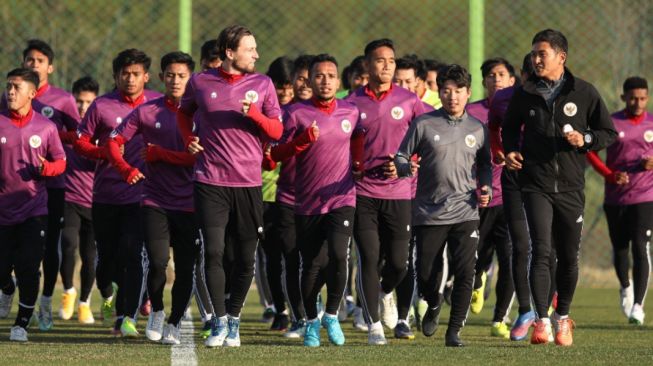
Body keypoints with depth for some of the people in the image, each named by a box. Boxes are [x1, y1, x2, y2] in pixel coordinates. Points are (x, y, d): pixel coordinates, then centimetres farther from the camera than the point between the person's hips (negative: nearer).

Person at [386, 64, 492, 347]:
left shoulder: (477, 129, 9)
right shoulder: (423, 124, 1)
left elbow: (485, 164, 22)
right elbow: (402, 157, 4)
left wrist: (486, 188, 5)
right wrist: (402, 169, -18)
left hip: (465, 213, 1)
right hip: (428, 214, -1)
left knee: (465, 273, -11)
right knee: (426, 276, 2)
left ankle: (454, 331, -1)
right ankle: (434, 305, 37)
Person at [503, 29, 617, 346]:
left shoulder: (584, 93, -1)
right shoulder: (524, 94, 3)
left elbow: (609, 133, 6)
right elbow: (510, 128, 19)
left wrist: (585, 139, -13)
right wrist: (511, 150, 0)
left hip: (571, 186, 1)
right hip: (536, 185, -1)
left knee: (569, 257, 9)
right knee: (541, 251, -14)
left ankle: (563, 317, 27)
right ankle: (542, 322, -17)